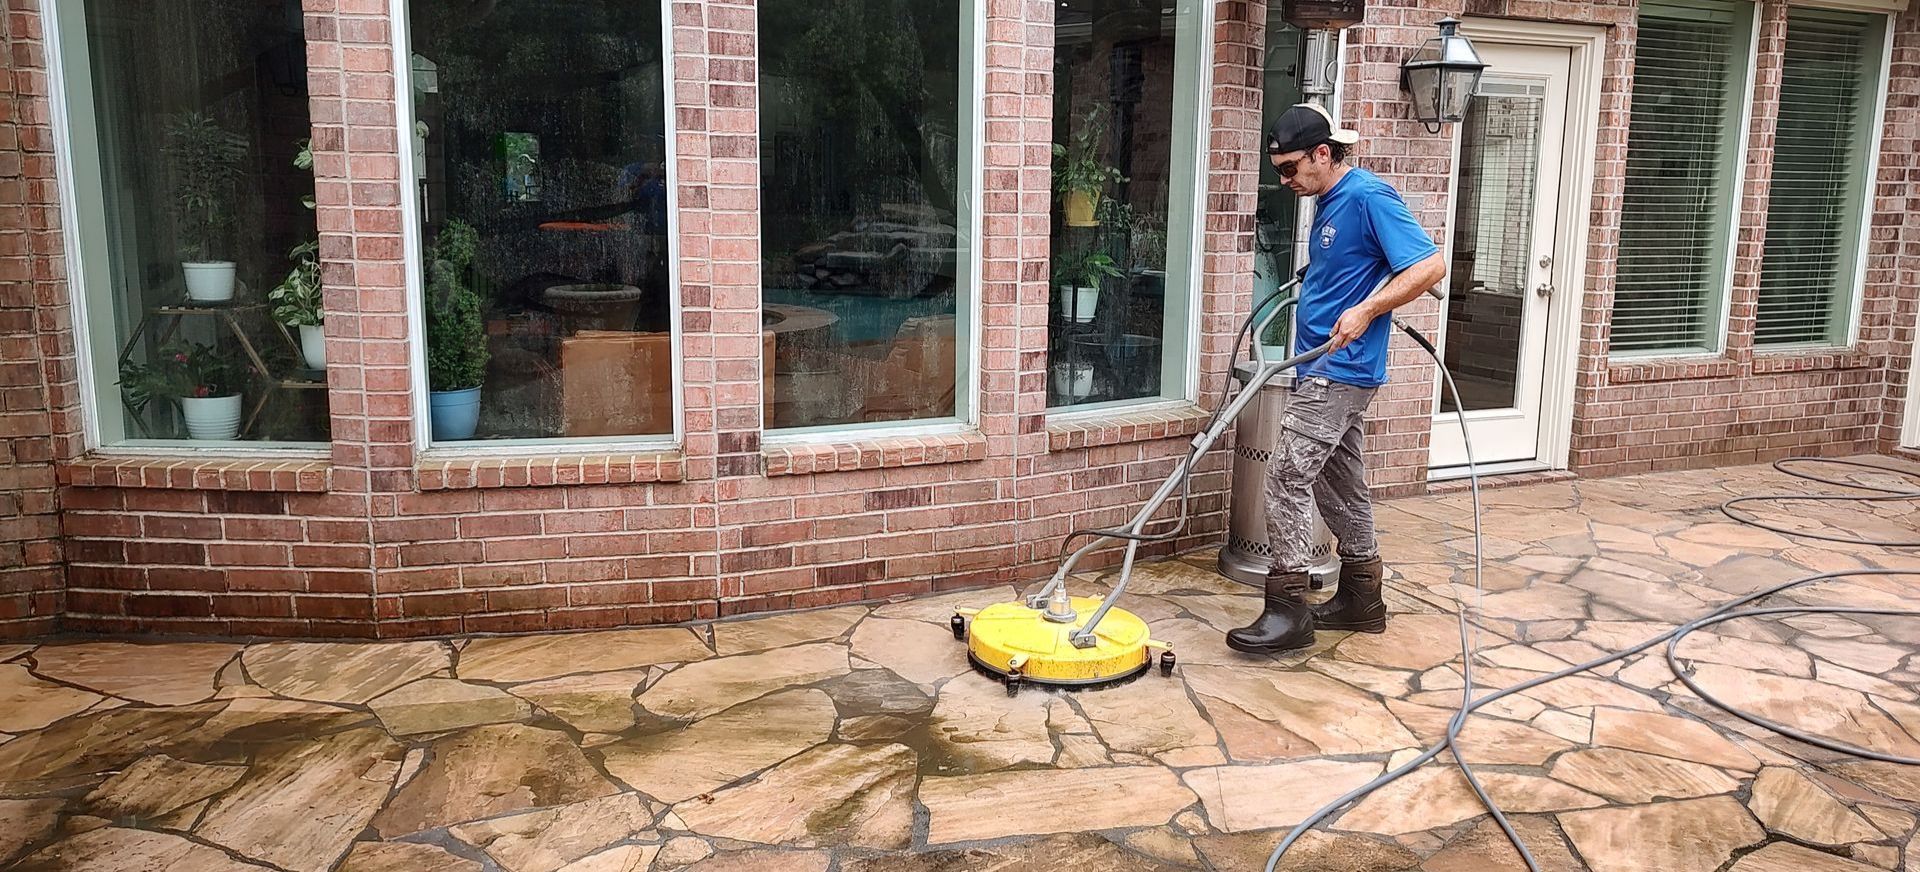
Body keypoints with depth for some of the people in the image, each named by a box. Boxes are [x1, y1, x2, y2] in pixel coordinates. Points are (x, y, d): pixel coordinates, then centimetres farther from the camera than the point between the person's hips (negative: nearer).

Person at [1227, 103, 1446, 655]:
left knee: (1287, 477, -12)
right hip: (1329, 370, 10)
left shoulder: (1369, 197, -14)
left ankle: (1288, 609, -6)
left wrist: (1366, 311, -24)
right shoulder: (1330, 203, 15)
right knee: (1339, 483, 14)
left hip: (1338, 370, -10)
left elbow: (1430, 265, -20)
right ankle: (1361, 600, 25)